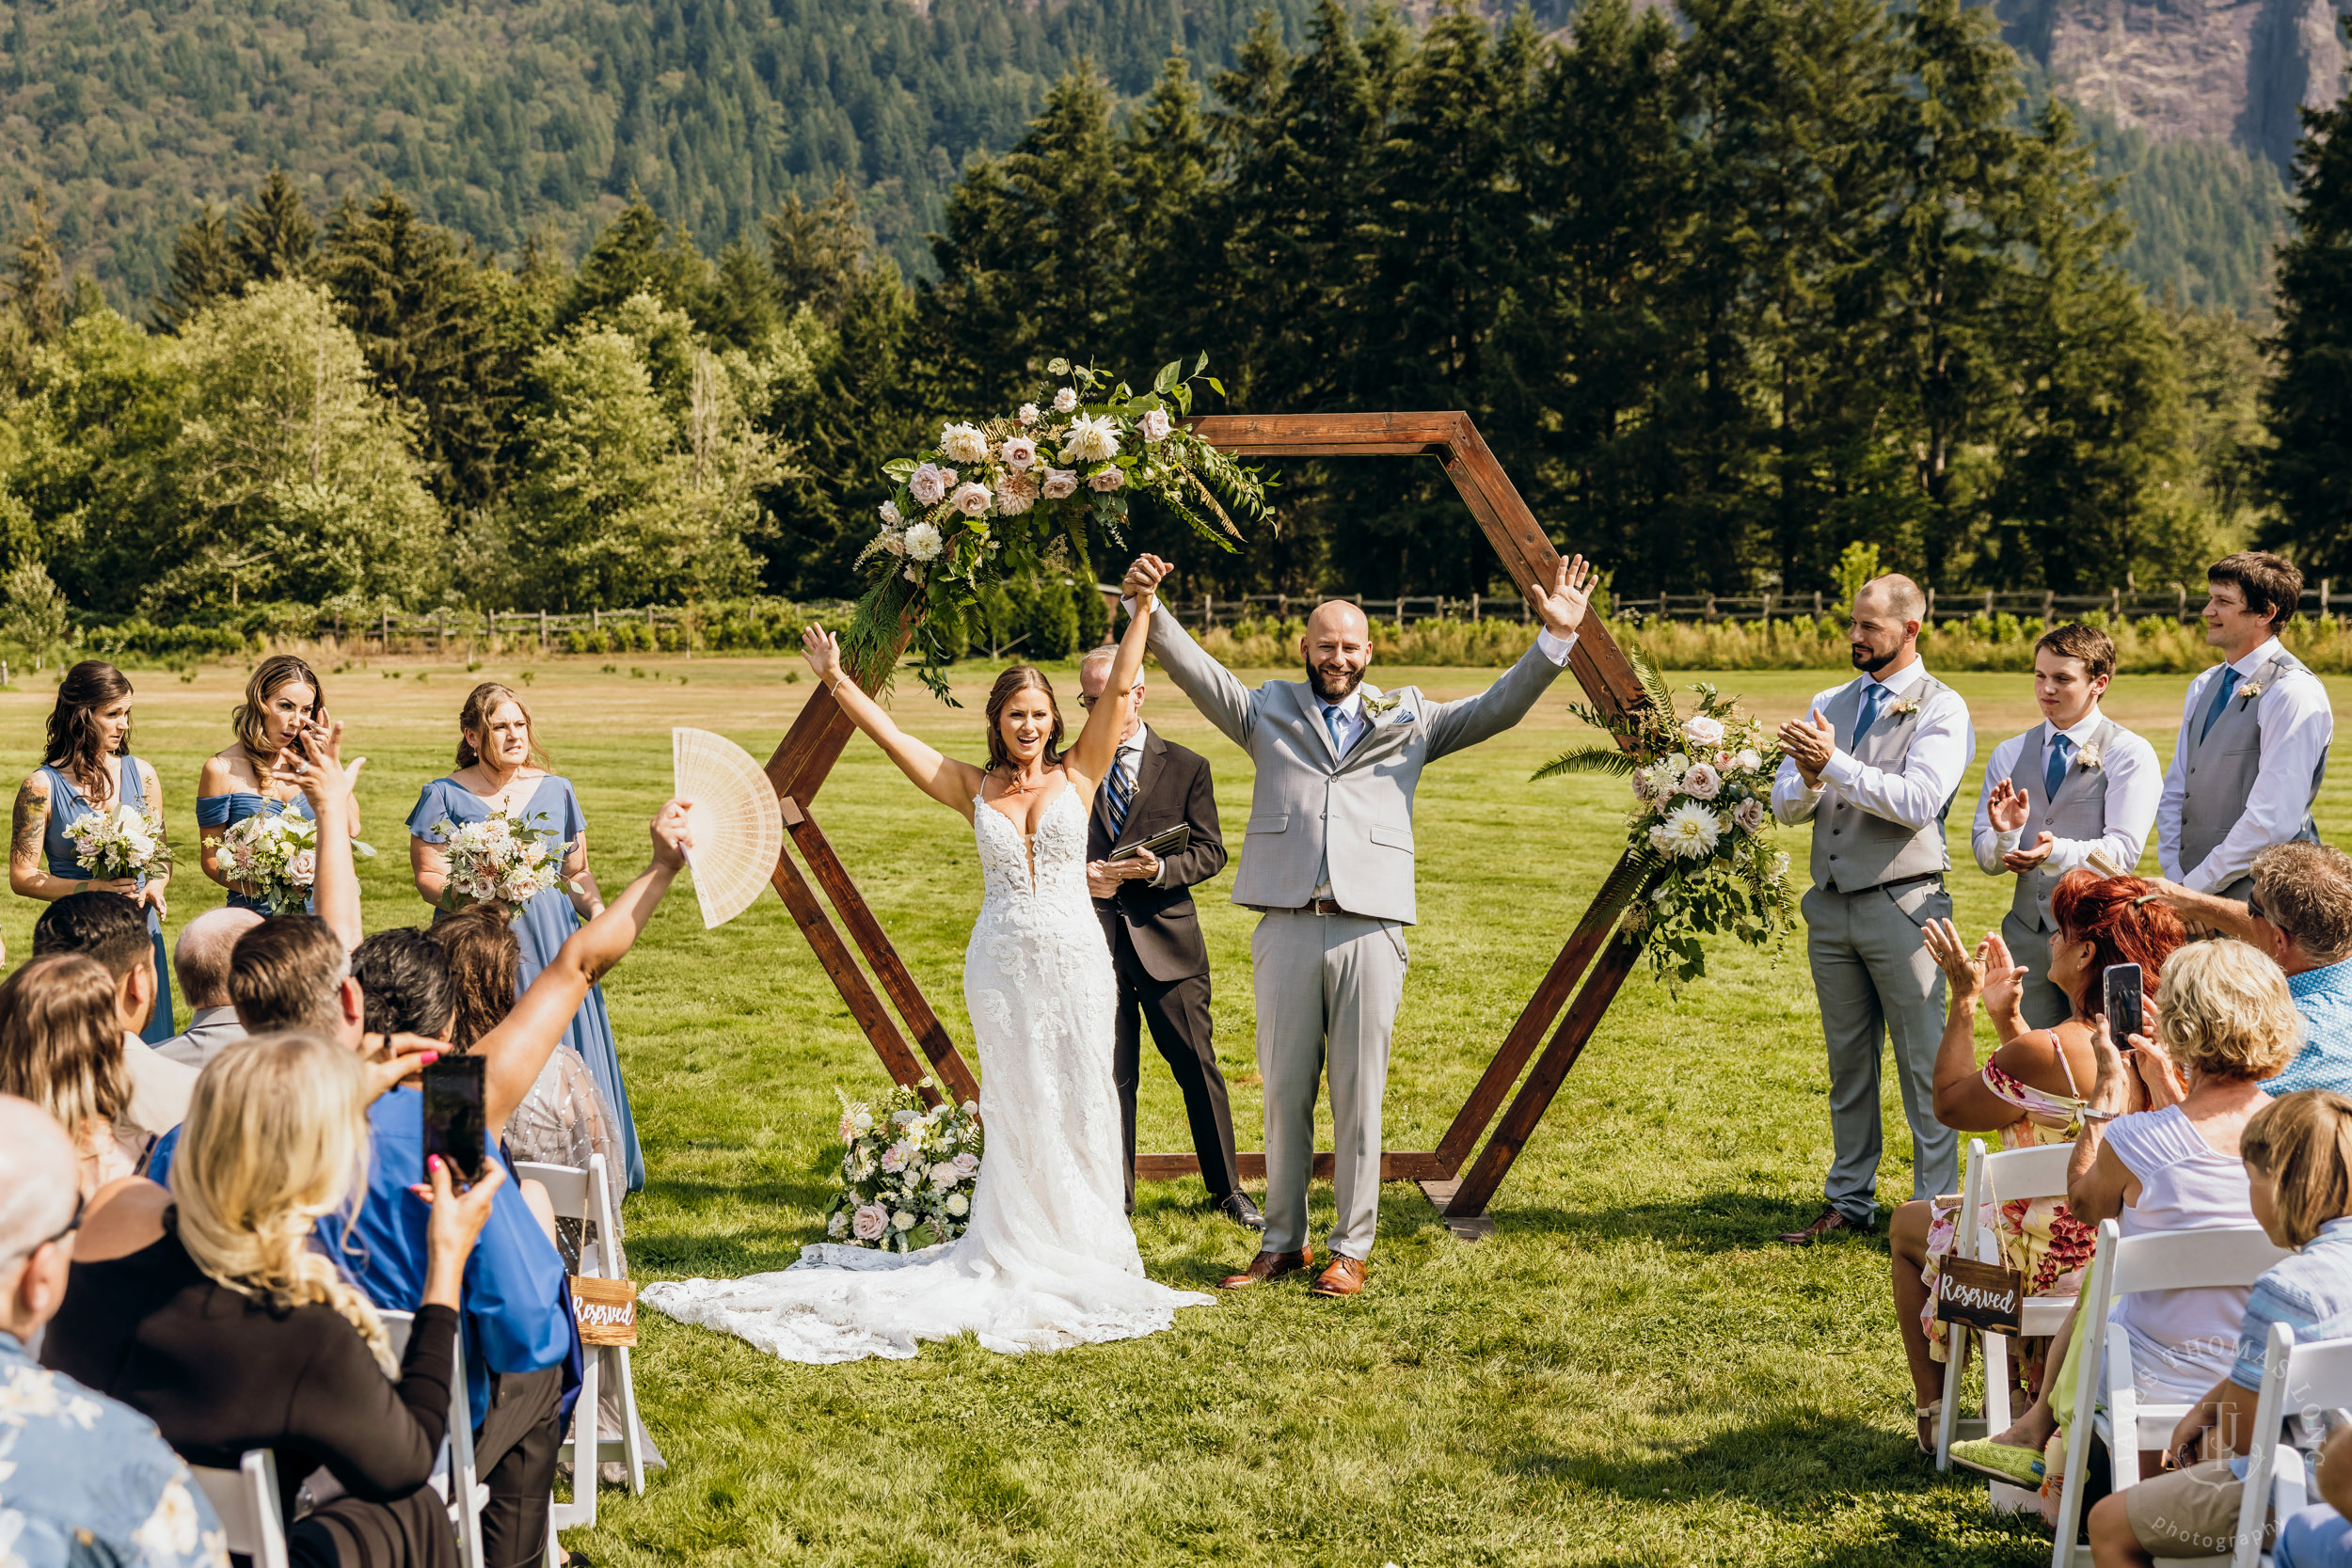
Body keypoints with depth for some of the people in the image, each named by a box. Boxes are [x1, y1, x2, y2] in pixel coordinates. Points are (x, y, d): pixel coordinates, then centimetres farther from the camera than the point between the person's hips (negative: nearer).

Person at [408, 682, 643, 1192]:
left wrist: (597, 910, -2)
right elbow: (427, 875, -1)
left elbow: (578, 872, 17)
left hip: (552, 942, 3)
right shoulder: (445, 796, 2)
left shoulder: (556, 790, 12)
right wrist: (462, 895, -20)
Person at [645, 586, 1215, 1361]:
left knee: (1081, 1103, 2)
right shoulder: (973, 789, 7)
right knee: (1016, 1109, 5)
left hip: (1075, 959, -1)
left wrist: (1143, 610, -6)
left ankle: (1088, 1252, 12)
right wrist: (837, 681, -1)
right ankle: (1021, 1250, 12)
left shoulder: (1077, 775, 4)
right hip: (1001, 965, 1)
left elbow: (1120, 687, -2)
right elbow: (889, 735, 4)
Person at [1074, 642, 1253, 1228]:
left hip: (1166, 938, -1)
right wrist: (1079, 875, -10)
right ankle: (1116, 1197, 17)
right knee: (1109, 1075, 6)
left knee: (1198, 1066, 4)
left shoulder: (1186, 767, 4)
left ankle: (1227, 1190, 18)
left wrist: (1159, 868, -16)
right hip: (1095, 941, 1)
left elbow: (1210, 851, 1)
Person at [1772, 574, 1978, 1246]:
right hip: (1830, 905, 6)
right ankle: (1850, 1202, 22)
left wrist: (1835, 764, -19)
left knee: (1923, 1065, -2)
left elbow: (1918, 801, -18)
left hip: (1903, 905, -6)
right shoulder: (1828, 705, 14)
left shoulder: (1941, 708, -3)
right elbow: (1785, 805, 10)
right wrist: (1809, 781, -12)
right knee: (1847, 1062, 13)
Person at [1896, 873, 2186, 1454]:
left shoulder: (2048, 1052, -28)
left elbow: (1950, 1106, -9)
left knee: (1908, 1222, 22)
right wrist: (2006, 1014, 13)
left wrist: (1962, 1001, -4)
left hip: (2053, 1266, -7)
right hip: (2136, 1259, 7)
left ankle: (1932, 1413, 29)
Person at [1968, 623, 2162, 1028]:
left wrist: (2059, 852, -28)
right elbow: (1985, 858, 8)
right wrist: (2005, 833, -15)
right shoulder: (2008, 754, 13)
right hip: (2027, 932, 4)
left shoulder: (2130, 754, -1)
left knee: (2100, 1056, -5)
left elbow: (2123, 851, -12)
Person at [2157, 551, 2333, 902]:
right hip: (2194, 888, 7)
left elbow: (2273, 820, -18)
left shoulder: (2294, 693, -12)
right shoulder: (2203, 687, 14)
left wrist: (2194, 886, -15)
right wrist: (2175, 878, 1)